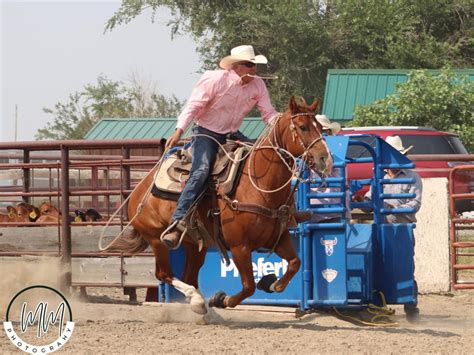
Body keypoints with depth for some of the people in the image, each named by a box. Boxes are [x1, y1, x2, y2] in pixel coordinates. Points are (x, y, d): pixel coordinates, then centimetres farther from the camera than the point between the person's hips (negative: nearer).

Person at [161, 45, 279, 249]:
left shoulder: (257, 85, -2)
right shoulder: (214, 80, -17)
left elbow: (269, 114, 0)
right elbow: (193, 107, -17)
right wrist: (178, 132, -30)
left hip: (232, 135, 6)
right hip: (206, 133, -6)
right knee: (201, 171, -28)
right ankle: (177, 223, -33)